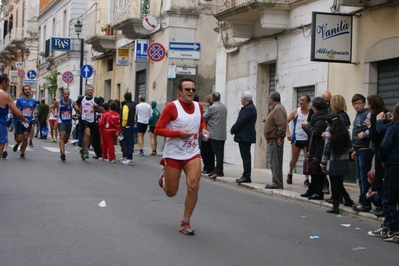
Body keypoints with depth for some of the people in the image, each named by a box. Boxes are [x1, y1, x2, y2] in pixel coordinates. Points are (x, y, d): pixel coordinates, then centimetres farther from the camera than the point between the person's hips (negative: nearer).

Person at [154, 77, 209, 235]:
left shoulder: (198, 106, 4)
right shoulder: (172, 107, -13)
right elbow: (158, 129, -14)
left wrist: (203, 129, 3)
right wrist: (179, 133, -24)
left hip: (192, 154, 4)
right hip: (173, 154, -4)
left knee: (193, 186, -14)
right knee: (171, 192, 7)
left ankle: (185, 223, 2)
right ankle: (163, 178, 45)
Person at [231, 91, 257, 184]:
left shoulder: (249, 109, -17)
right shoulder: (247, 108, 15)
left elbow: (241, 121, -19)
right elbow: (240, 120, 16)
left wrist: (233, 130, -7)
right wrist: (234, 129, 6)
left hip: (245, 137, -11)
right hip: (244, 136, 11)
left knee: (246, 156, -8)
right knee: (245, 156, 12)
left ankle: (246, 177, -7)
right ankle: (246, 176, 17)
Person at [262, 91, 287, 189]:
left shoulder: (278, 109, -16)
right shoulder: (276, 108, 18)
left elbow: (281, 124, -25)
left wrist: (279, 137, -23)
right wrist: (266, 120, 14)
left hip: (275, 141, -11)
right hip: (272, 140, 11)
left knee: (276, 162, -8)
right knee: (274, 163, 15)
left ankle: (277, 183, -6)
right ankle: (276, 182, 20)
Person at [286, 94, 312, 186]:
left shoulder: (312, 113, 0)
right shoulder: (295, 111, 3)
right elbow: (286, 121, 4)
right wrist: (288, 133, -6)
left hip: (307, 139, -1)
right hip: (296, 138, 1)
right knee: (294, 159, 10)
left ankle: (306, 179, -1)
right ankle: (290, 173, 34)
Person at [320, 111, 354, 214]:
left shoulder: (330, 132, -9)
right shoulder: (345, 130, 4)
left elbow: (327, 148, -8)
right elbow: (349, 145, 10)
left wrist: (323, 163, -3)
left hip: (333, 162, -5)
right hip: (344, 162, 5)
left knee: (334, 184, 1)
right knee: (339, 183, 15)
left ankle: (336, 206, 4)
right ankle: (348, 200, 6)